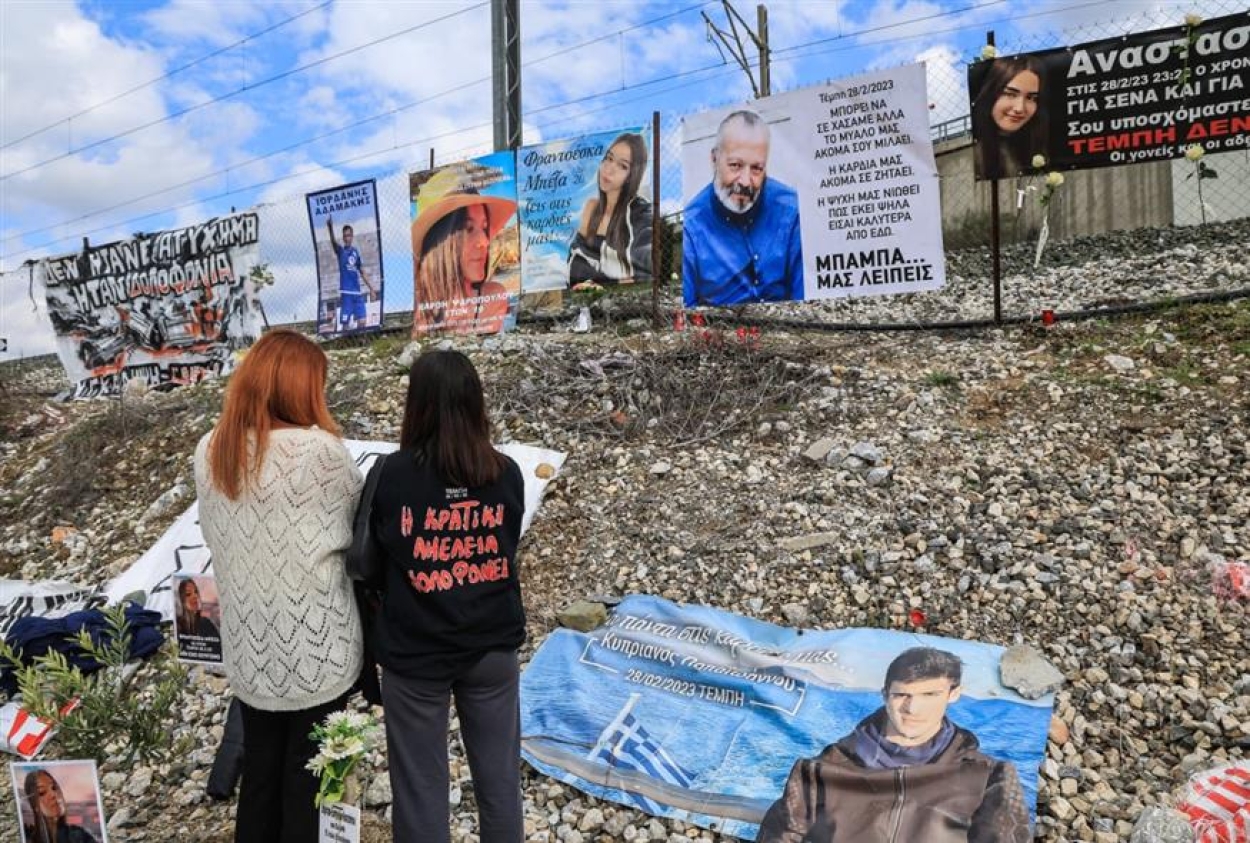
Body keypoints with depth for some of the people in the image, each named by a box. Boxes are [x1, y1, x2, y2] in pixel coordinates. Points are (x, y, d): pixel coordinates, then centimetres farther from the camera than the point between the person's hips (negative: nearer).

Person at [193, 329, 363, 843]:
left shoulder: (210, 452, -3)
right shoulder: (318, 449, -20)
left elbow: (217, 536, 9)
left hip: (249, 649, 5)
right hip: (315, 649, -5)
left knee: (258, 774, 21)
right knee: (310, 780, 13)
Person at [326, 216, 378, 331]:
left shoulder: (356, 251, 12)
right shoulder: (340, 251, 1)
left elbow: (362, 273, 17)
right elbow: (333, 242, -21)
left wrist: (371, 288, 14)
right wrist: (330, 227, -40)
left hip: (358, 292, 4)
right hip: (346, 293, -4)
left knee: (361, 321, 1)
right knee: (345, 324, -4)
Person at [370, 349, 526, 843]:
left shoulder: (392, 475, -16)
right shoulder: (507, 473, -9)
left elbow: (373, 560, -3)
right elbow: (505, 552, 3)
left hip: (414, 653, -2)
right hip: (492, 647, 2)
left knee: (421, 785, 14)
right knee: (500, 778, 18)